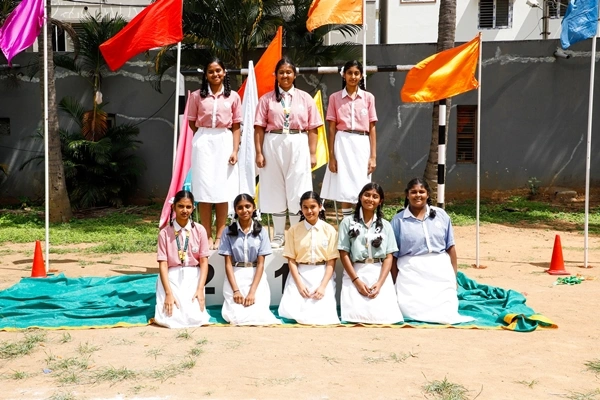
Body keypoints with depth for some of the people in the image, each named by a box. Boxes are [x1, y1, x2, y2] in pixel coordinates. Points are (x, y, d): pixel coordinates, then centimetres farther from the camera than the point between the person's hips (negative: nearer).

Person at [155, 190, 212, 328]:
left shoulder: (199, 230, -1)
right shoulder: (165, 233, -3)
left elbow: (204, 262, -1)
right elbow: (163, 264, -7)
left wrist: (200, 289, -13)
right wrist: (168, 293, -17)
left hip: (193, 277, 0)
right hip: (171, 277, 0)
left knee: (195, 318, -20)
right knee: (169, 319, -21)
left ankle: (192, 299, 13)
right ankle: (168, 301, 13)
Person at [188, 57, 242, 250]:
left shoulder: (233, 96, 6)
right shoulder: (197, 96, 5)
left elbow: (236, 126, 4)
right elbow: (192, 122, 10)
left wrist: (235, 150, -4)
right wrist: (205, 135, 5)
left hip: (224, 142, 0)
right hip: (203, 143, 0)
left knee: (223, 190, 1)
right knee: (204, 190, -1)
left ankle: (220, 236, 8)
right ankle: (207, 236, 5)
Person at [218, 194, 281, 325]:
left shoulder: (261, 231, 0)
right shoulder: (229, 232, 0)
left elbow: (260, 264, -4)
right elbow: (228, 263, -3)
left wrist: (252, 291, -15)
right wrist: (235, 290, -15)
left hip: (256, 277, 0)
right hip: (235, 277, 0)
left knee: (258, 315, -21)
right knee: (237, 316, -20)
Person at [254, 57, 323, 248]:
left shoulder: (305, 98, 7)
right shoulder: (266, 99, 5)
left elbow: (312, 129, 4)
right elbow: (259, 128, 2)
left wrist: (313, 153, -1)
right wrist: (259, 153, -5)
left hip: (298, 146, 0)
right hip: (273, 145, 1)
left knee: (297, 191, 1)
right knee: (275, 190, 6)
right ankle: (278, 235, 15)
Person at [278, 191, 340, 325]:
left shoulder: (330, 230, -1)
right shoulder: (293, 230, 1)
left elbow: (331, 262, -2)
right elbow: (291, 260, 0)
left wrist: (323, 286, -13)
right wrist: (299, 284, -11)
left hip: (322, 275, 0)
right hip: (299, 275, 1)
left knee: (322, 313, -20)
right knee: (291, 311, -20)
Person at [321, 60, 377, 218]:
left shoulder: (368, 97, 7)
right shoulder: (335, 98, 4)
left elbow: (372, 128, 6)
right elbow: (332, 128, 3)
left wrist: (373, 156, 0)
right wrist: (331, 156, -3)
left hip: (362, 144, 1)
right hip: (342, 143, -1)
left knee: (362, 190, 1)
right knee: (344, 188, 0)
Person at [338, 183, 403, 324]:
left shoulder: (385, 225, 11)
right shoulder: (348, 222, 5)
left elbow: (389, 257, 5)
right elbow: (344, 254, 0)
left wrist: (379, 283, -9)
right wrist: (357, 281, -10)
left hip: (380, 275, 2)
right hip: (355, 274, -2)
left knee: (385, 315, -17)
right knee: (357, 314, -23)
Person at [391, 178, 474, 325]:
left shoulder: (441, 215, 7)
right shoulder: (398, 220, 1)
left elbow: (450, 247, 9)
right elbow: (393, 255, 3)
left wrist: (454, 276, 6)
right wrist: (394, 284, 1)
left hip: (440, 270, 2)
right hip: (411, 273, -1)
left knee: (446, 312, -13)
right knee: (413, 311, -15)